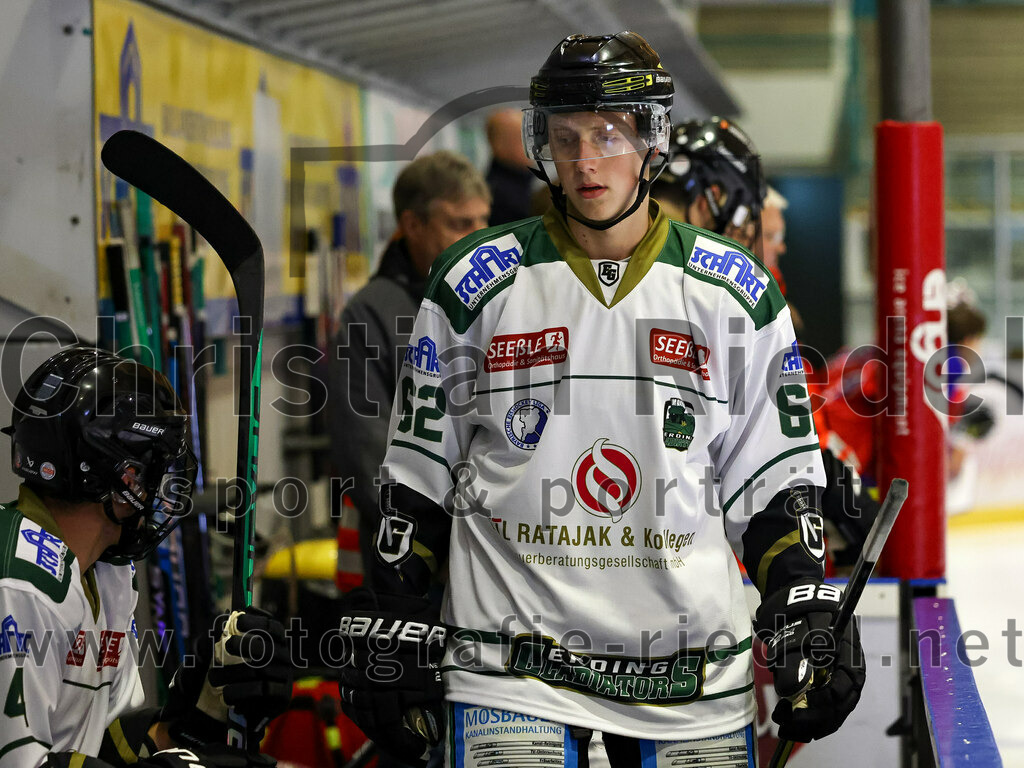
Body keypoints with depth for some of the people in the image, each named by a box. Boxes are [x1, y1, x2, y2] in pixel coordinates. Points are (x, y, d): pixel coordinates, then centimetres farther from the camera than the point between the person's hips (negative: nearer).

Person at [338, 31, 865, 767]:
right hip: (508, 669, -1)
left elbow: (777, 481, 8)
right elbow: (417, 472, 7)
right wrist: (390, 623, 3)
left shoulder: (732, 290, 4)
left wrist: (809, 616, -2)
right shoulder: (476, 284, 2)